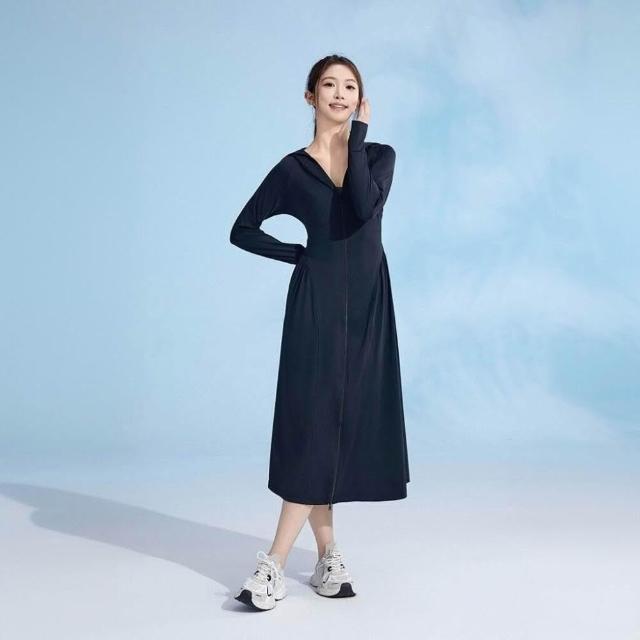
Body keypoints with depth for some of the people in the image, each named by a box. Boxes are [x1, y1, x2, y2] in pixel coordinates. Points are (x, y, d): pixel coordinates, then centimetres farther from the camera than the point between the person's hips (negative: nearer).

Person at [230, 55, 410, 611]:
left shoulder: (380, 155, 6)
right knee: (313, 421, -6)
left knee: (352, 420, 0)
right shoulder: (294, 168, 3)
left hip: (368, 303, 2)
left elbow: (364, 206, -15)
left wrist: (357, 134, -9)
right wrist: (301, 254, -1)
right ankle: (329, 554, 3)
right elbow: (243, 230, 7)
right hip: (317, 303, -2)